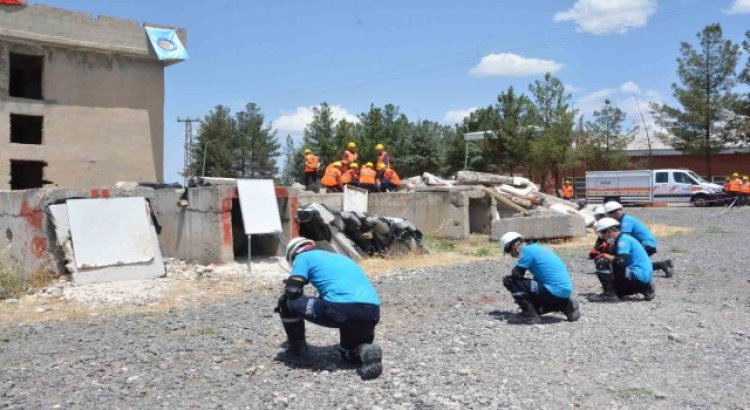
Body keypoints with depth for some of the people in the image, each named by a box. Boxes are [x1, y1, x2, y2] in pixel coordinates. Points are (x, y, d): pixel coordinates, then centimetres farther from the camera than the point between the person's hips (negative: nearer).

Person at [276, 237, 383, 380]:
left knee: (288, 303, 15)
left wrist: (282, 302, 30)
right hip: (372, 311, 6)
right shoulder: (340, 257, 37)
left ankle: (296, 347, 27)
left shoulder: (303, 257, 17)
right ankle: (367, 352, 0)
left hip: (341, 308, -6)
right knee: (349, 351, 31)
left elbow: (292, 291, 7)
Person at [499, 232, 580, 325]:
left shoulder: (527, 250, -8)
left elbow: (516, 274, -12)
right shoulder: (536, 248, 19)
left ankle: (530, 315, -7)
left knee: (509, 281, -9)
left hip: (555, 292, -9)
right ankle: (567, 306, 17)